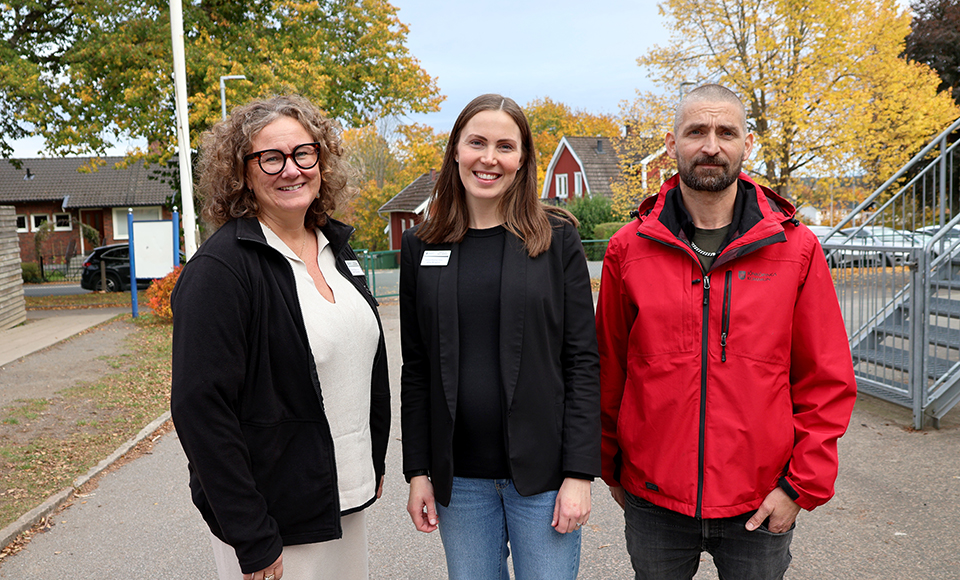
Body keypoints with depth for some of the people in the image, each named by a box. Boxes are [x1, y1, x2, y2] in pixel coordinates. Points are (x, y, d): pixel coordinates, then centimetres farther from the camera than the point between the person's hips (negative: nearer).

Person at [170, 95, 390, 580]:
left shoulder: (335, 247, 4)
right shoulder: (219, 269, -17)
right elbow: (200, 408, -20)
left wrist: (375, 463, 13)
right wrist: (251, 540, -19)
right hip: (275, 518, -6)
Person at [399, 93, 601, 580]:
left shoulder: (556, 239, -3)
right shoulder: (422, 245, 3)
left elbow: (581, 361, -5)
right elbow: (416, 369, 5)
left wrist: (580, 473, -9)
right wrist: (417, 471, 3)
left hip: (542, 469, -2)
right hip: (459, 475, 2)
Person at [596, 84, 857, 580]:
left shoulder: (797, 248, -3)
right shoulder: (629, 249, -3)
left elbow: (827, 380, 0)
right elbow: (608, 370, 3)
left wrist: (803, 484, -5)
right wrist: (611, 469, 8)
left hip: (761, 509, 0)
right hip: (653, 500, 1)